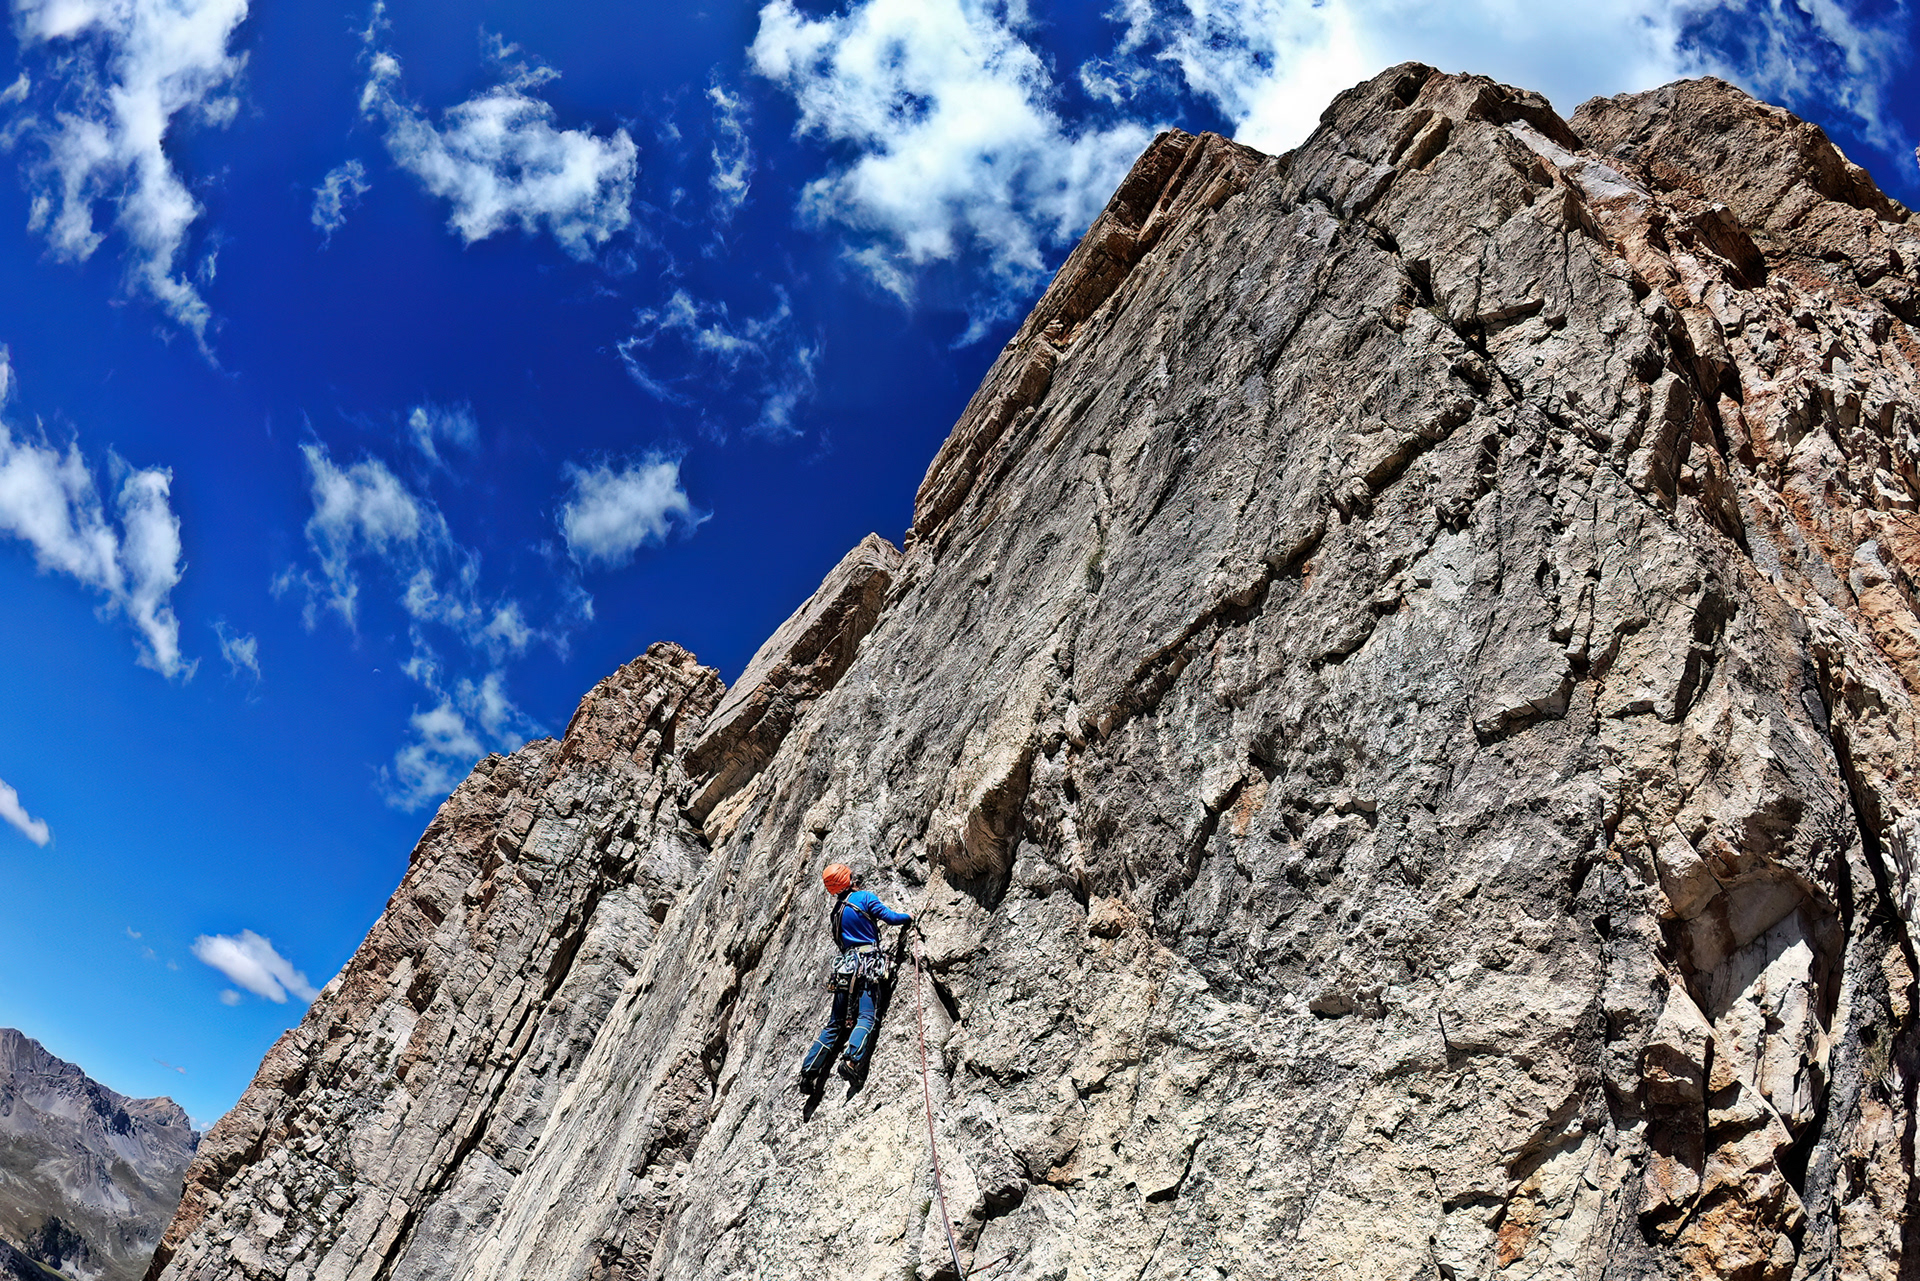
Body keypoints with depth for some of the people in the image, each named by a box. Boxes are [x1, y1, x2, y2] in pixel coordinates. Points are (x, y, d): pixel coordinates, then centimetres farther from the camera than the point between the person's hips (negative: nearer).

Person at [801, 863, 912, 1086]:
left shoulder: (837, 910, 19)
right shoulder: (865, 897, 0)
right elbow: (891, 917, -4)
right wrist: (908, 916, 16)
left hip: (845, 966, 6)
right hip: (868, 963, -6)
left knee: (835, 1023, 10)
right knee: (867, 1017, -14)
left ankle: (809, 1070, 4)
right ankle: (852, 1060, -34)